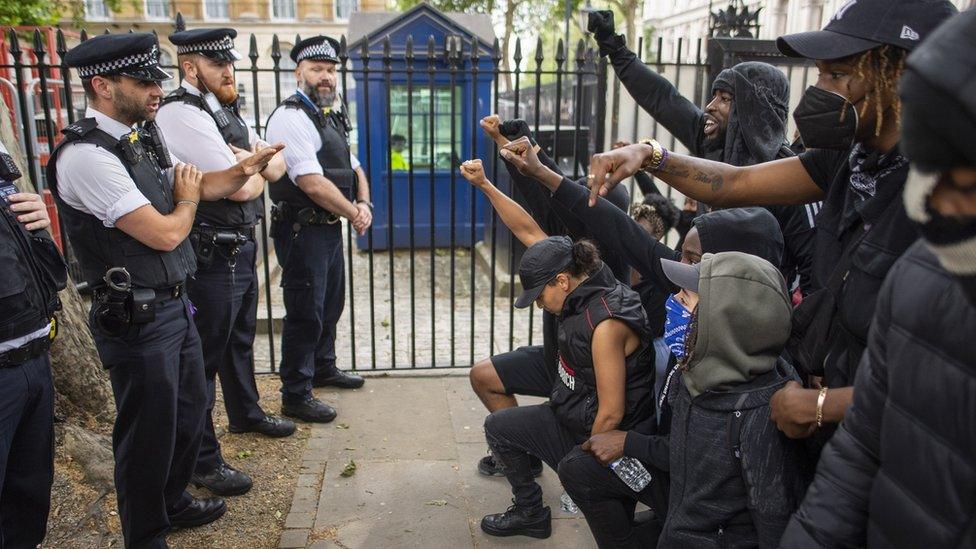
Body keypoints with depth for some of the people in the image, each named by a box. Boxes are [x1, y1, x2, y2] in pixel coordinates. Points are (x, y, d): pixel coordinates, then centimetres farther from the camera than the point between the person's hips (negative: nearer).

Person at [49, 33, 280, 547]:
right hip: (136, 319, -9)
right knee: (148, 432, 8)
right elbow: (165, 234, -24)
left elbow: (205, 186, 18)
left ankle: (173, 500, 48)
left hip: (175, 305, 9)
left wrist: (243, 169, -2)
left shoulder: (143, 138, 6)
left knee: (190, 408, 24)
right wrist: (188, 196, -3)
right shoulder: (85, 155, -22)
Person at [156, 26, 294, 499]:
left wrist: (254, 160, -12)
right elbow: (242, 188, -24)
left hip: (241, 247, 10)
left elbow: (278, 166, 9)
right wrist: (258, 167, -3)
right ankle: (202, 461, 18)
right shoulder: (181, 114, -19)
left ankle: (245, 413, 48)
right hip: (211, 256, -10)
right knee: (205, 354, 2)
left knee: (240, 338, 25)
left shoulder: (226, 111, 12)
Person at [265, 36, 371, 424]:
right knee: (305, 313, -2)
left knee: (331, 304, 22)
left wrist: (364, 205, 1)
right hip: (303, 229, -10)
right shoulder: (291, 118, -15)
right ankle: (296, 397, 11)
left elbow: (352, 169, 20)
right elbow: (312, 183, -23)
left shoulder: (331, 118, 16)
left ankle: (323, 367, 42)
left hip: (330, 228, 10)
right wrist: (353, 213, -12)